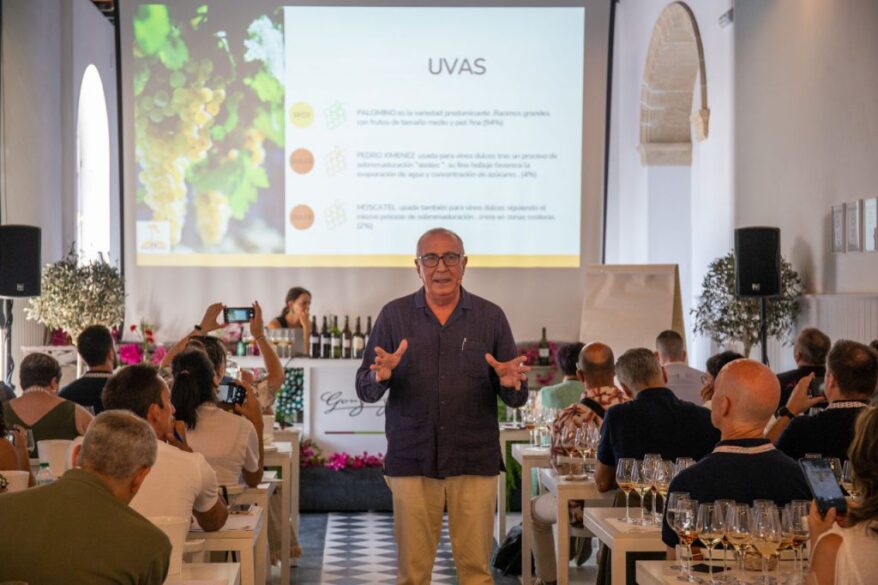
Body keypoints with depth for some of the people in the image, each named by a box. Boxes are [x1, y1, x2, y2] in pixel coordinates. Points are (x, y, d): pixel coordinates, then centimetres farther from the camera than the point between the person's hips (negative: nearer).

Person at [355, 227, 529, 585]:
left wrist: (511, 384, -18)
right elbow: (365, 391, 2)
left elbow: (516, 398, 5)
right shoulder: (394, 316, 5)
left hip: (474, 461, 0)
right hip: (411, 461, 0)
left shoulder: (491, 317, 5)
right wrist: (380, 376, -20)